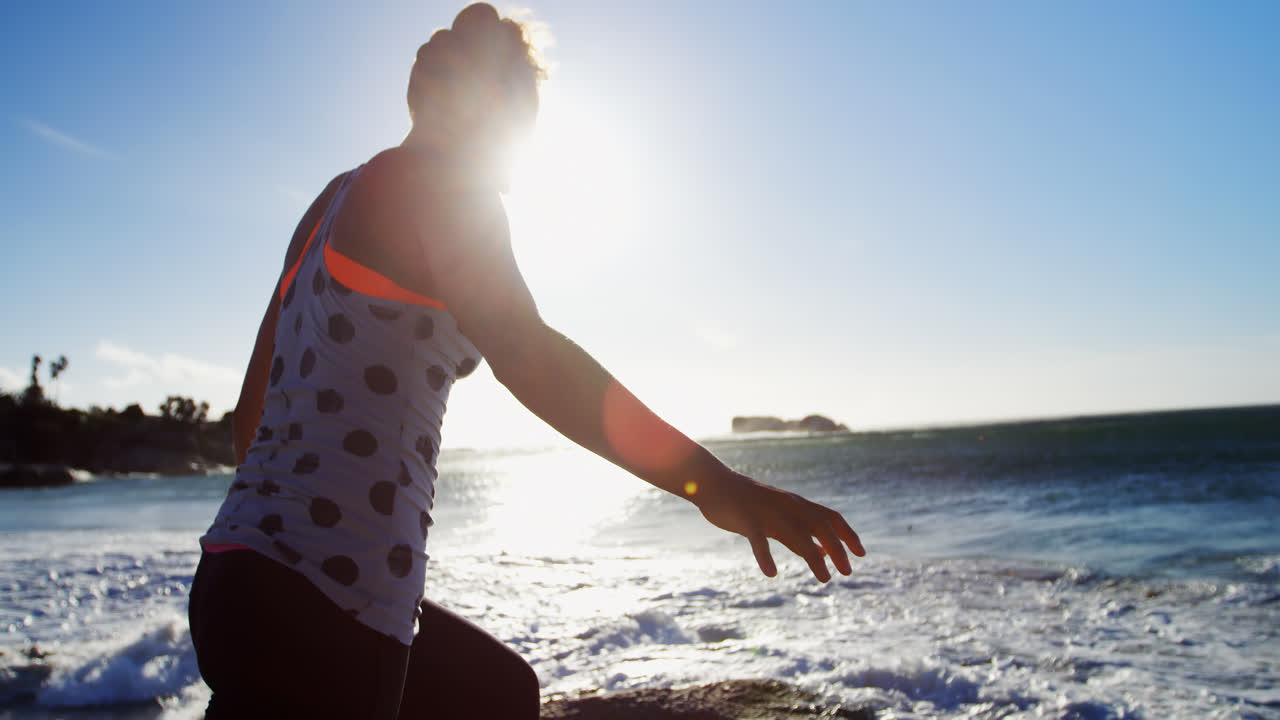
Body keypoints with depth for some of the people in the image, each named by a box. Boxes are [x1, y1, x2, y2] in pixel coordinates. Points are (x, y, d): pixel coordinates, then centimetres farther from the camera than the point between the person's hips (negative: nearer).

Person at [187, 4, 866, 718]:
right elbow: (526, 357, -25)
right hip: (316, 603, -10)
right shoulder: (439, 184, -7)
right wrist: (709, 480, -29)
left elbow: (254, 407, 23)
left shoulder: (336, 200, 18)